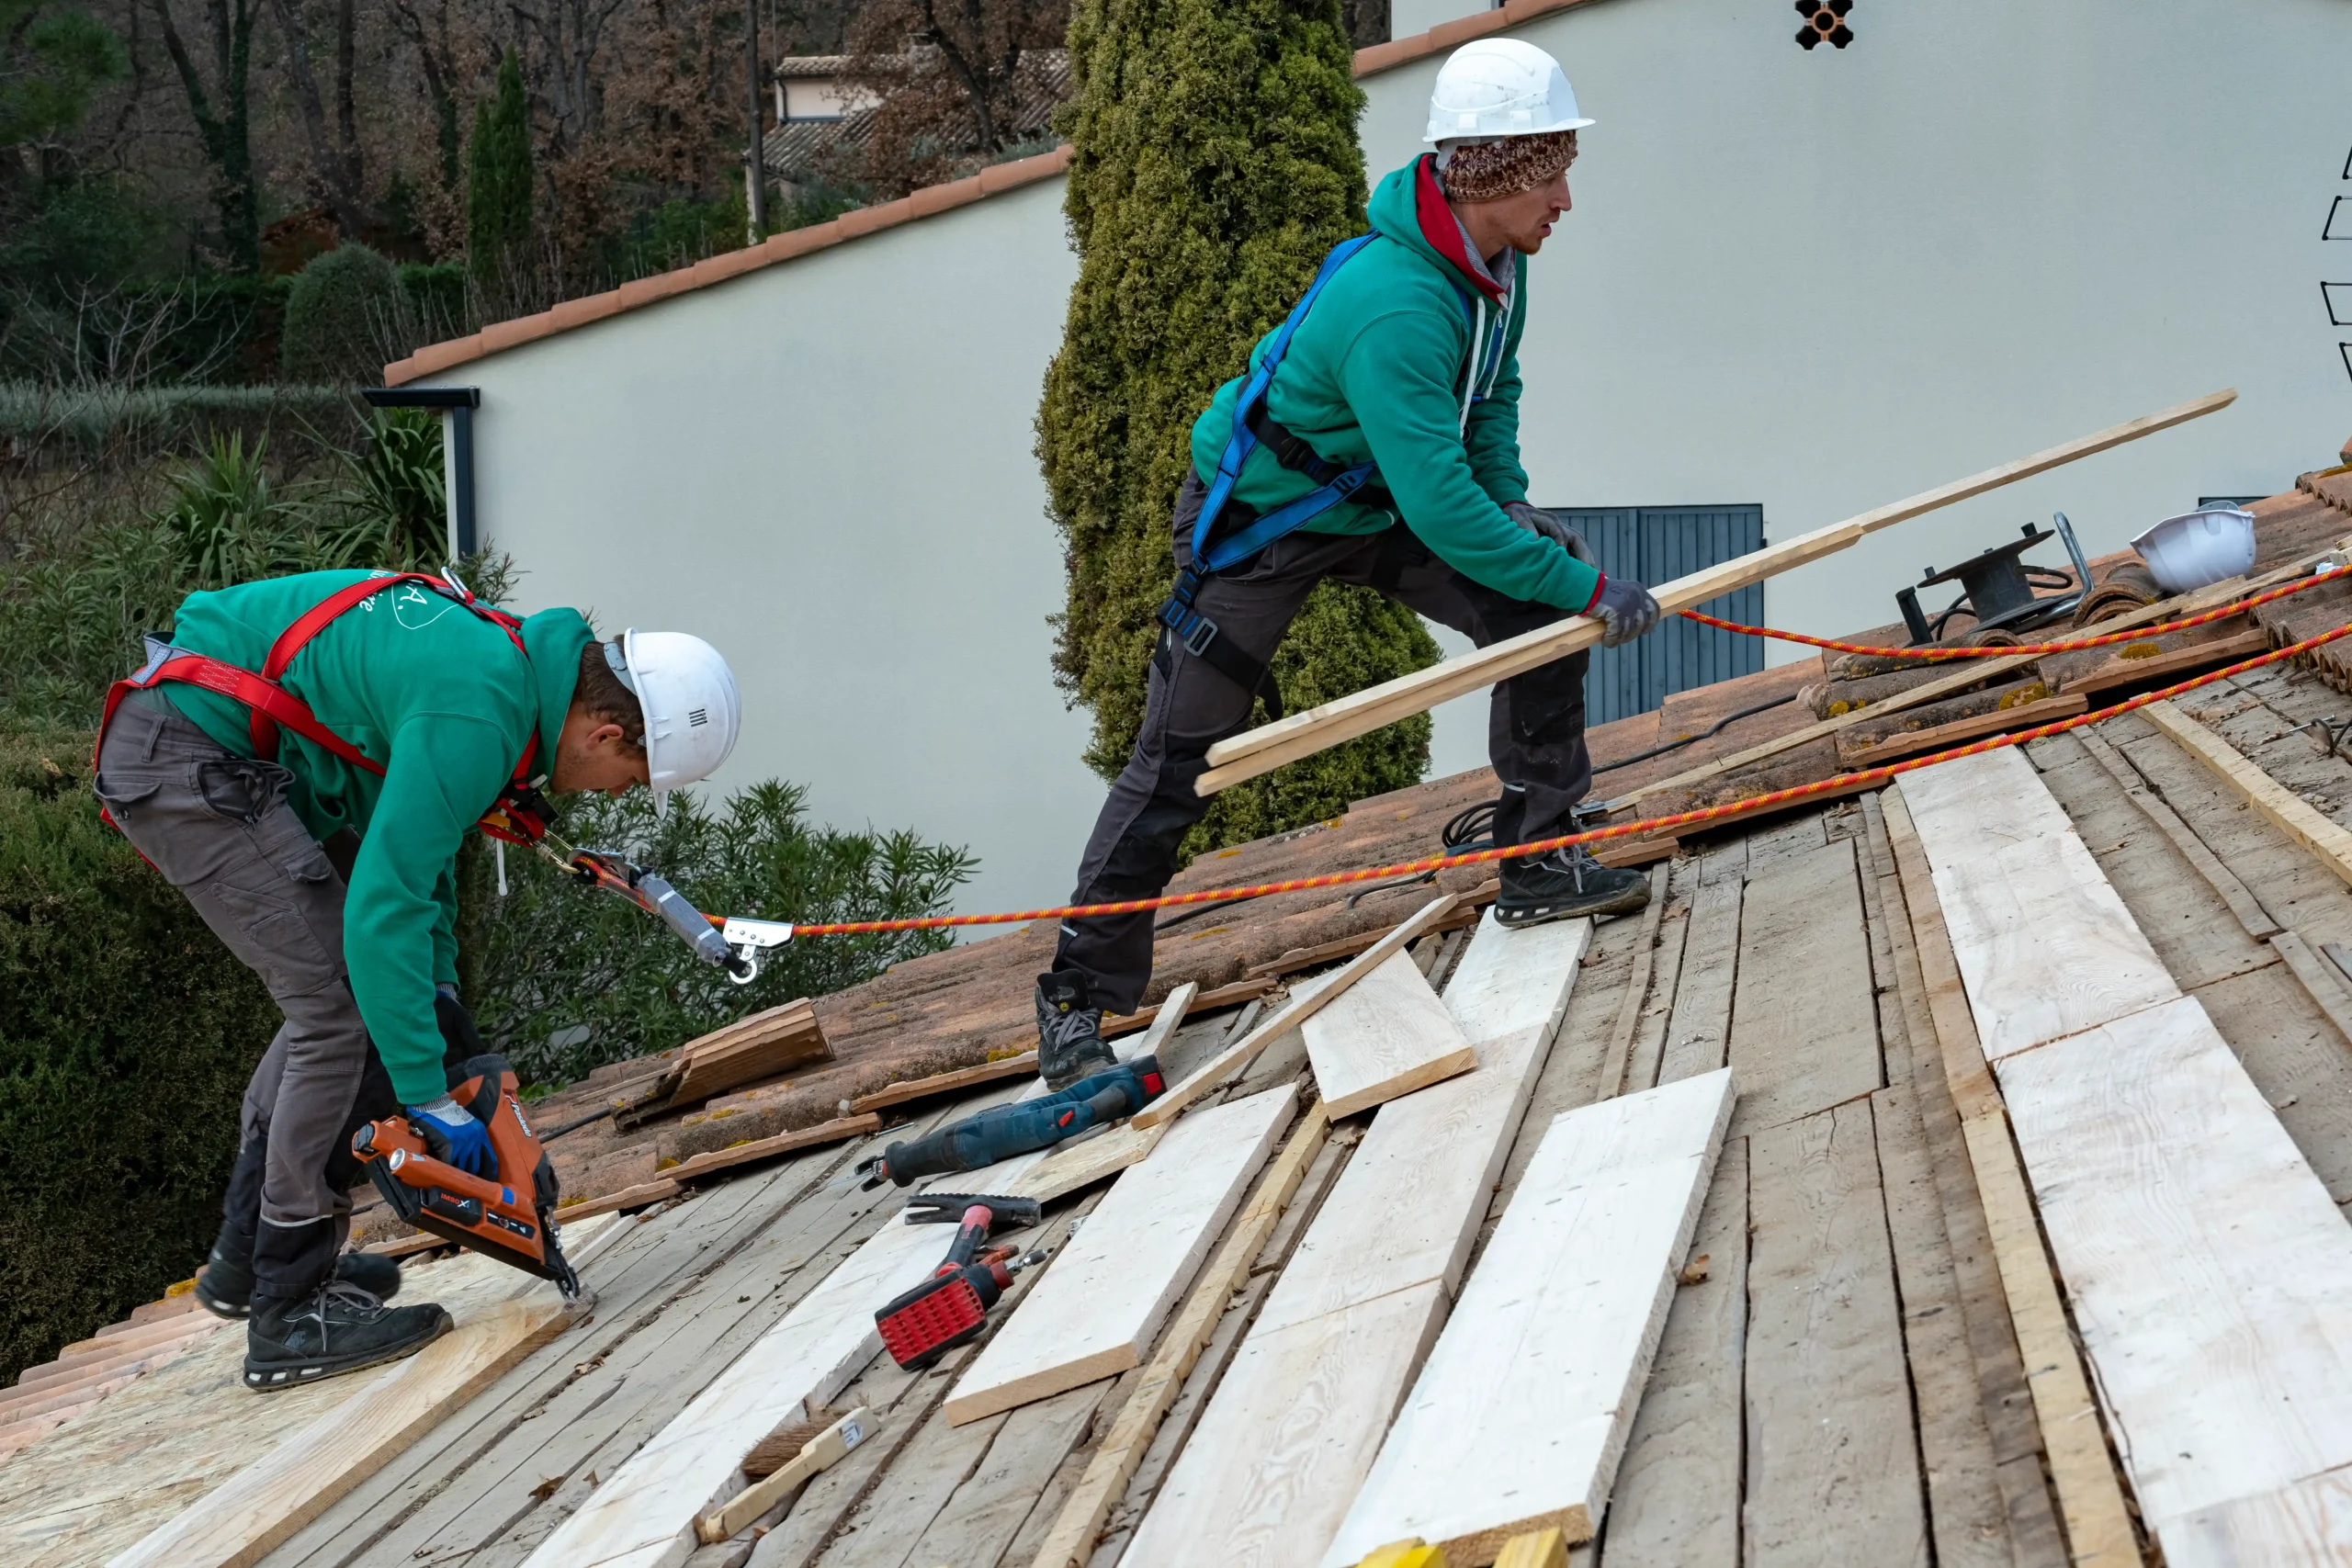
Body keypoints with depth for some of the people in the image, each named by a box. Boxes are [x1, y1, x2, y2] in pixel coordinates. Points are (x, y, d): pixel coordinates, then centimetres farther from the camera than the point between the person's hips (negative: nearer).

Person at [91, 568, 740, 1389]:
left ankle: (248, 1257, 26)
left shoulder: (509, 656, 8)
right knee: (346, 1011, -10)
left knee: (334, 998, 17)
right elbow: (383, 906, -27)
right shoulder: (480, 715, -24)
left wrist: (441, 988, 12)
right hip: (183, 758, -11)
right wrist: (427, 1097, -22)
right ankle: (293, 1315, -3)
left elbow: (418, 839, 18)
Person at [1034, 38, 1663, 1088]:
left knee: (1536, 606, -7)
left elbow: (1493, 391, 11)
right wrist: (1591, 588, -33)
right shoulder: (1392, 307, -38)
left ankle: (1540, 863, 5)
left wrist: (1509, 499, -7)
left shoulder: (1497, 259, -10)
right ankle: (1076, 1000, 6)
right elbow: (1442, 511, -40)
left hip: (1378, 505, 8)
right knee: (1178, 760, -5)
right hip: (1254, 519, -8)